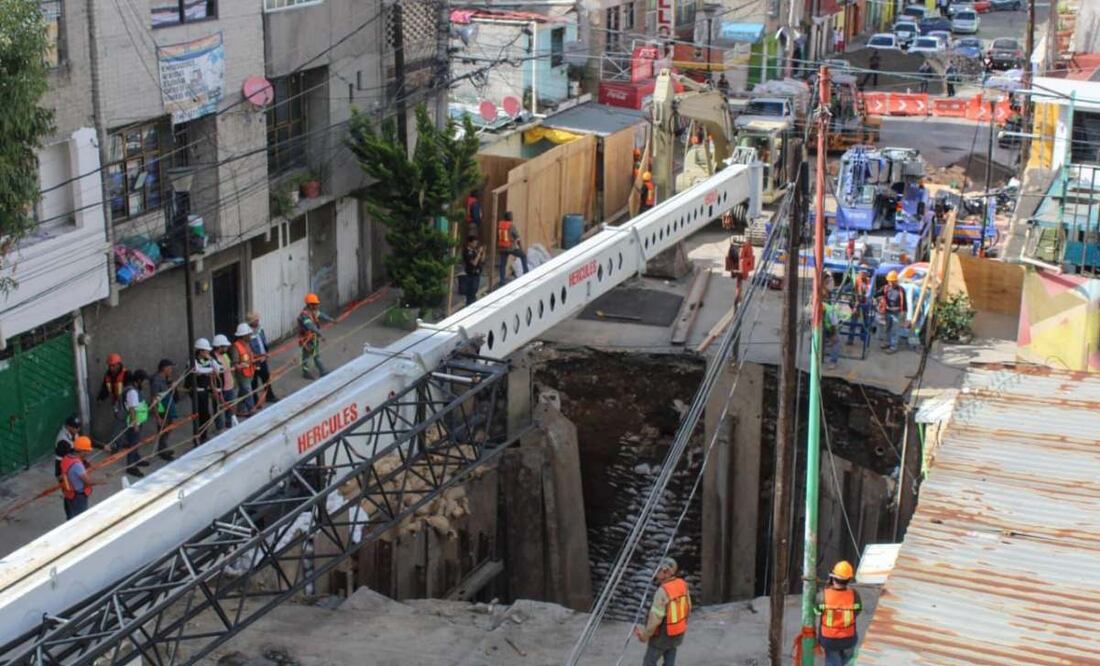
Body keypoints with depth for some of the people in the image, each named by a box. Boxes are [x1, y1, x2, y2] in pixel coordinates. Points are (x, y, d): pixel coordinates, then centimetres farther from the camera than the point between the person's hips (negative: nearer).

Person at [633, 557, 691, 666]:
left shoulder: (663, 591, -28)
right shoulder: (683, 584, -5)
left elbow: (655, 618, -26)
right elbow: (688, 608, 7)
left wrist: (645, 635, -12)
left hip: (663, 634, -7)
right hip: (679, 632, 7)